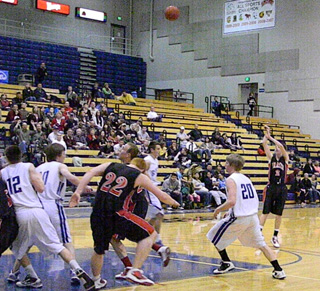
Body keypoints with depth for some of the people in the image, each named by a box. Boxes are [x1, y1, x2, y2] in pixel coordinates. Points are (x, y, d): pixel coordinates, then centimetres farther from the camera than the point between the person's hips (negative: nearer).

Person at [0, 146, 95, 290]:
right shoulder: (28, 167, 7)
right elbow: (41, 188, 0)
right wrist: (39, 177, 18)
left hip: (19, 214, 0)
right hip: (37, 211, 0)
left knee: (17, 249, 23)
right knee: (57, 245, 2)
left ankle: (33, 279, 20)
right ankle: (79, 272, -8)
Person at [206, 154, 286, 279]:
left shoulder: (231, 180, -11)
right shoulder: (246, 178, 13)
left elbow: (231, 201, -25)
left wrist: (218, 210, -8)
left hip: (239, 218, -7)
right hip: (253, 216, 7)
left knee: (215, 236, 13)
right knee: (261, 244, 16)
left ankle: (226, 263, 20)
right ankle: (278, 271, 8)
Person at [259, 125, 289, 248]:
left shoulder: (285, 159, 1)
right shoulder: (271, 158, 5)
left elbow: (281, 146, -17)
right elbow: (264, 144, -7)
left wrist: (270, 137, -16)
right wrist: (266, 134, -11)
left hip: (281, 189, 0)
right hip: (271, 187, 0)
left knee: (278, 214, 5)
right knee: (265, 212, -4)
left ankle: (275, 237, 15)